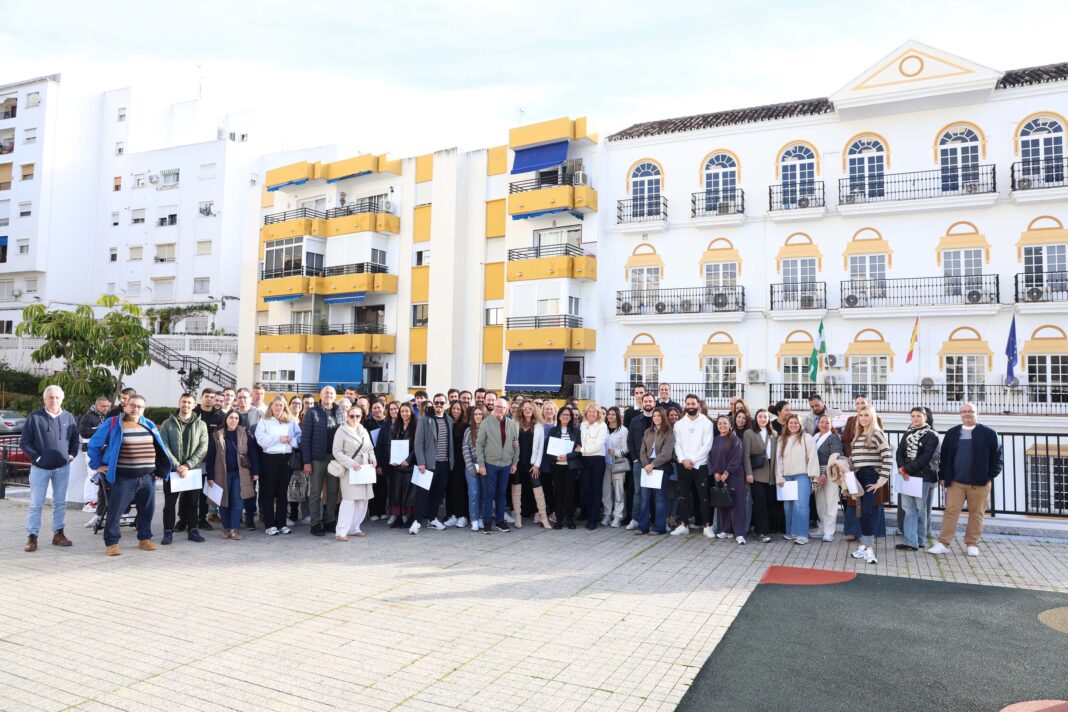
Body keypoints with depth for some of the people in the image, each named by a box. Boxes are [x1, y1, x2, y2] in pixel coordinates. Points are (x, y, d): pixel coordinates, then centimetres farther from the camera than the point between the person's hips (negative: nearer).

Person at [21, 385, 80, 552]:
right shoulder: (34, 417, -6)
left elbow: (75, 440, 14)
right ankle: (32, 536, 9)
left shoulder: (68, 417, 5)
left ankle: (58, 534, 17)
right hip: (40, 468, -3)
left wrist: (72, 455, 2)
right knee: (36, 504, 1)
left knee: (60, 503, 8)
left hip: (63, 468, 3)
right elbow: (24, 442, -4)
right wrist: (36, 457, -11)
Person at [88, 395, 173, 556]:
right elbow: (94, 444, 3)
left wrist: (159, 469, 14)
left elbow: (160, 448, 20)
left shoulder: (149, 425, 10)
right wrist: (98, 465, 0)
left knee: (147, 510, 11)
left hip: (148, 477, 4)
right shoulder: (112, 423, -3)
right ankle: (112, 542, 8)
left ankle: (144, 539, 24)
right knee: (115, 510, -2)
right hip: (123, 478, -4)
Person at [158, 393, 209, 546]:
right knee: (170, 503, 4)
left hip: (193, 470, 1)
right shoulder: (168, 424, 2)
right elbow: (164, 447, -6)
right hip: (172, 469, -1)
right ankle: (168, 532, 13)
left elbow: (203, 448, -3)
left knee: (192, 503, 7)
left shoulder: (200, 425, 4)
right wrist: (177, 466, -15)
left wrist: (187, 465, -13)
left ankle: (192, 530, 17)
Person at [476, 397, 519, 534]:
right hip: (490, 464, -3)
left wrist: (515, 463, 5)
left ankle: (500, 521, 22)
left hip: (506, 465, 3)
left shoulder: (512, 424, 3)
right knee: (489, 494, 2)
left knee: (501, 493, 12)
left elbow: (516, 445, 9)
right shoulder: (486, 423, -6)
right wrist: (481, 464, -9)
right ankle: (487, 522, 9)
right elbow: (480, 445, -6)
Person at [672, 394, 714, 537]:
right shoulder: (679, 424, 8)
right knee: (683, 496, 6)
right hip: (683, 465, 3)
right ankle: (683, 525, 13)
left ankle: (707, 526, 6)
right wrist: (683, 460, -12)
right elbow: (677, 444, 3)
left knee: (704, 497, -1)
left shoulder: (706, 423, -2)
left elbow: (707, 445, -8)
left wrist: (693, 460, -13)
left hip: (700, 465, -3)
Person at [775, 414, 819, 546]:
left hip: (802, 475, -4)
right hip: (787, 477, 4)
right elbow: (779, 458, 9)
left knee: (800, 504, -13)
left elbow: (812, 456, -4)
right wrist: (779, 477, 3)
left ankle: (801, 534, -10)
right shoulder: (782, 439, 13)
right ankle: (790, 532, 16)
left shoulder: (806, 437, 2)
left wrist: (813, 474, -11)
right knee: (788, 505, 6)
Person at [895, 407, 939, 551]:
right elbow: (899, 452, 7)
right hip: (906, 476, 5)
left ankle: (919, 540, 14)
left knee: (920, 508, 3)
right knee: (908, 508, 1)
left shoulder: (931, 435, -3)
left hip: (922, 476, -5)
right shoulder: (907, 433, 14)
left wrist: (907, 469, -13)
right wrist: (902, 468, -10)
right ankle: (910, 541, 1)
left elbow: (925, 457, -12)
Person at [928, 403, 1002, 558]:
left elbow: (997, 457, 1)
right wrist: (942, 476, 6)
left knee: (976, 514, 6)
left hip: (980, 482, -1)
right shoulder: (952, 433, 8)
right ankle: (943, 544, 0)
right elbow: (944, 456, 11)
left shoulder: (989, 433, 1)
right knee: (951, 512, -1)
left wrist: (991, 476, -6)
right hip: (955, 481, 2)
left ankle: (972, 544, 17)